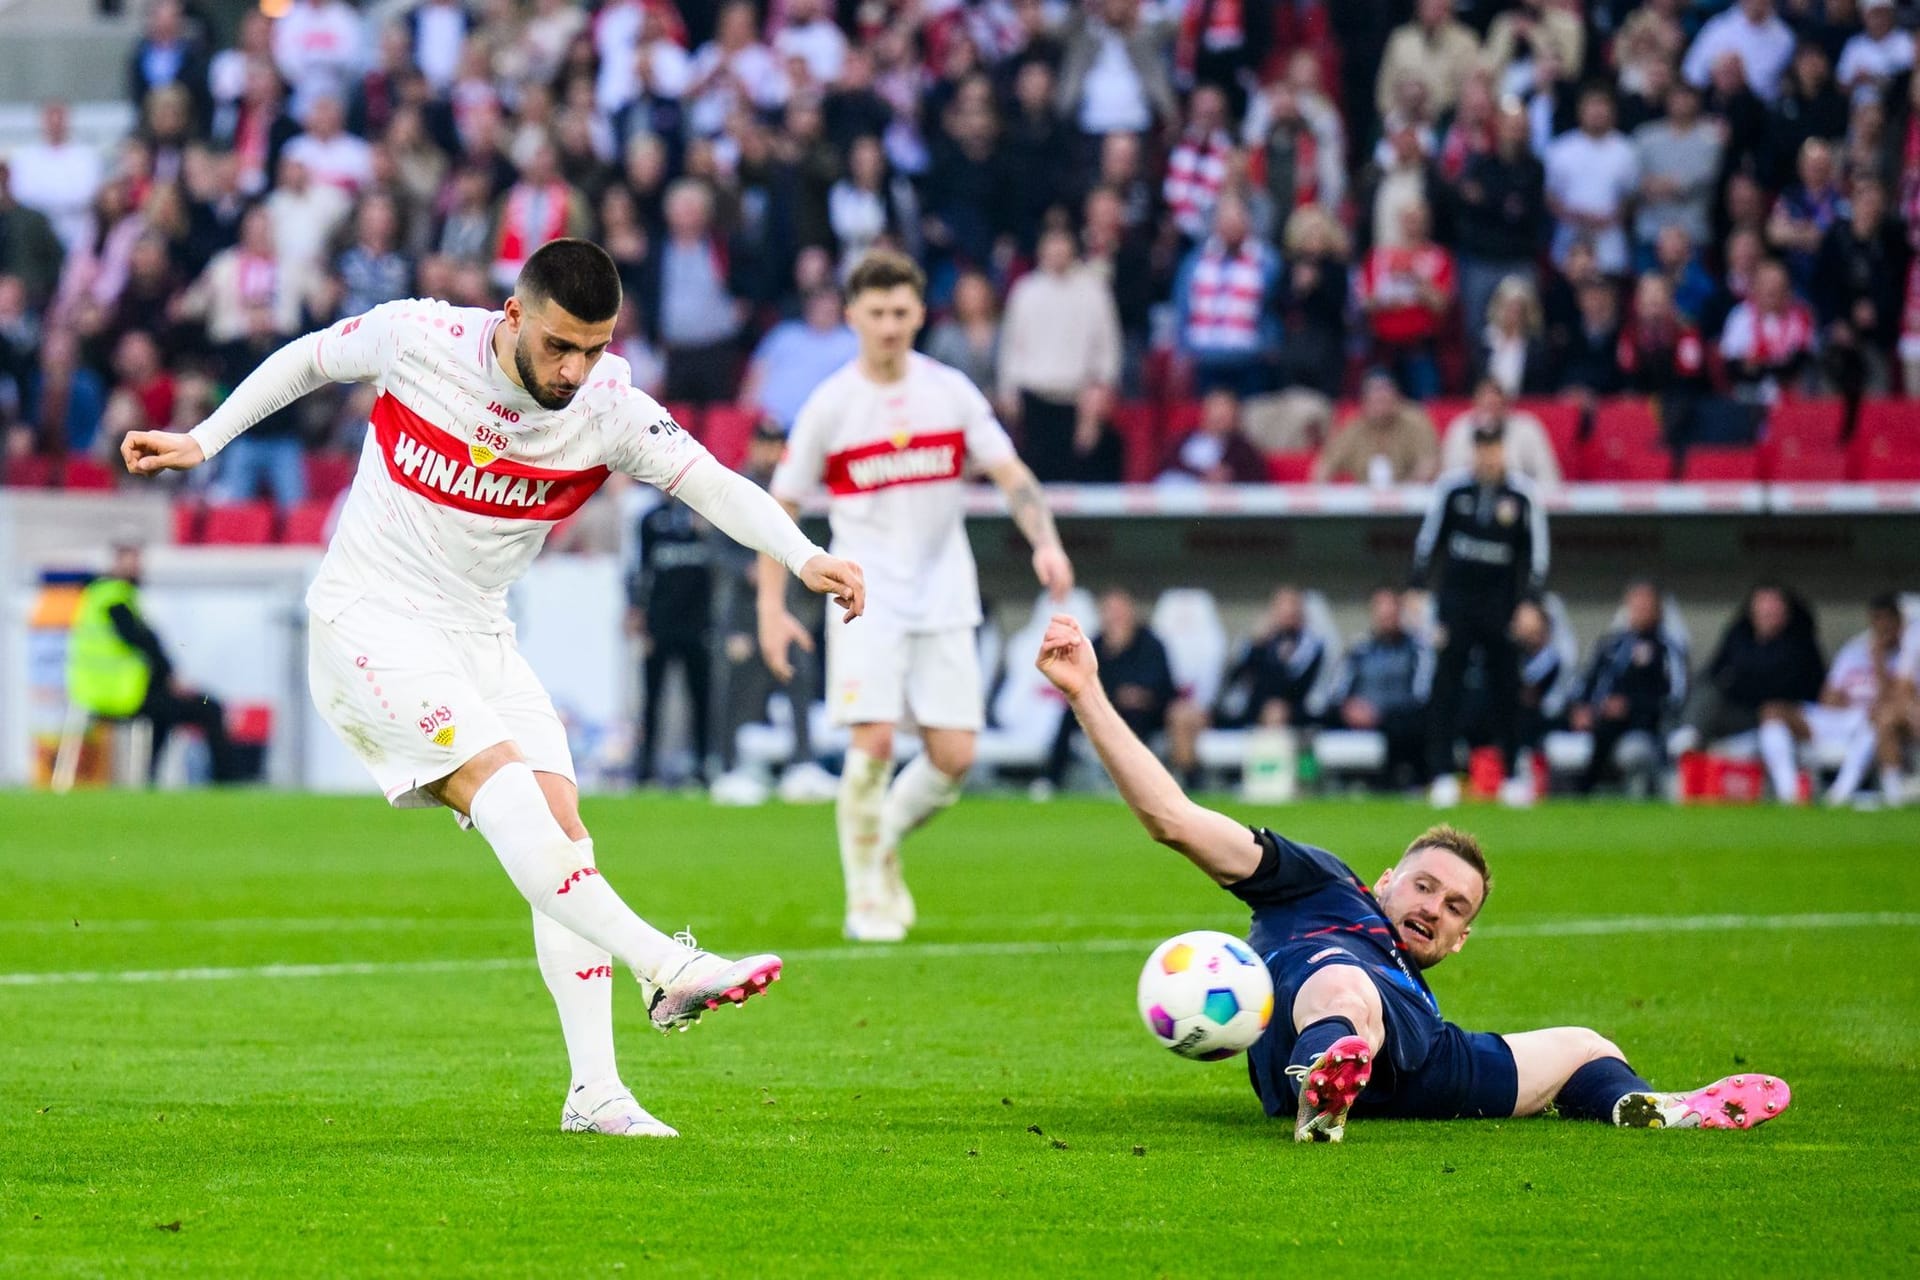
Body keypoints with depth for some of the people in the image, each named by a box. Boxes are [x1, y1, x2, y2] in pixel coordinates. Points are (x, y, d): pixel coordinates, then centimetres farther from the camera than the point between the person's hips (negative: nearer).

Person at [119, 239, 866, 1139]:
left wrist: (803, 556, -35)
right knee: (503, 785, -25)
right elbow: (306, 360, 5)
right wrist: (202, 442, 6)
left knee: (561, 822, -7)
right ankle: (667, 970, -36)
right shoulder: (420, 337, -14)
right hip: (370, 619, -5)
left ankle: (594, 1092, -7)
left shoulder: (609, 408, -9)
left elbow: (712, 483, -19)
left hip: (480, 636, 5)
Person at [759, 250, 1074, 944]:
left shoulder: (951, 392, 2)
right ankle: (866, 896, -2)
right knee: (873, 741, -16)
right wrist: (772, 609, -3)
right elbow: (781, 506, 3)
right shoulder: (829, 406, -3)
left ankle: (884, 842, 24)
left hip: (944, 598, 3)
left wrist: (1046, 542, -15)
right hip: (867, 595, -3)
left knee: (953, 756, -4)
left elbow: (1011, 476, 4)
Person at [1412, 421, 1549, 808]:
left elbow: (1536, 553, 1)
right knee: (1446, 686, -4)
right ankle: (1443, 776, -3)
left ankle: (1513, 776, 11)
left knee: (1506, 687, 3)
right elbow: (1429, 539, 6)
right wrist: (1417, 590, 2)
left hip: (1500, 604, 0)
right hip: (1455, 599, 0)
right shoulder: (1451, 487, -1)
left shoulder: (1523, 495, -3)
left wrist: (1529, 603, -6)